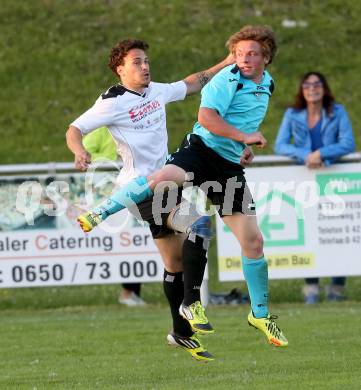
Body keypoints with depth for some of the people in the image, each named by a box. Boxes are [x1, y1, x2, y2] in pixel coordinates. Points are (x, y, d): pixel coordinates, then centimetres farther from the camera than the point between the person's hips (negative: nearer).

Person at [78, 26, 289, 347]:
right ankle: (99, 214, -31)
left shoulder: (268, 84, 15)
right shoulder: (228, 79, -10)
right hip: (203, 149, -6)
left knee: (253, 241, 5)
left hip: (230, 166, 6)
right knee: (162, 178, -39)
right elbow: (206, 117, -22)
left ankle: (261, 314, 18)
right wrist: (244, 137, -18)